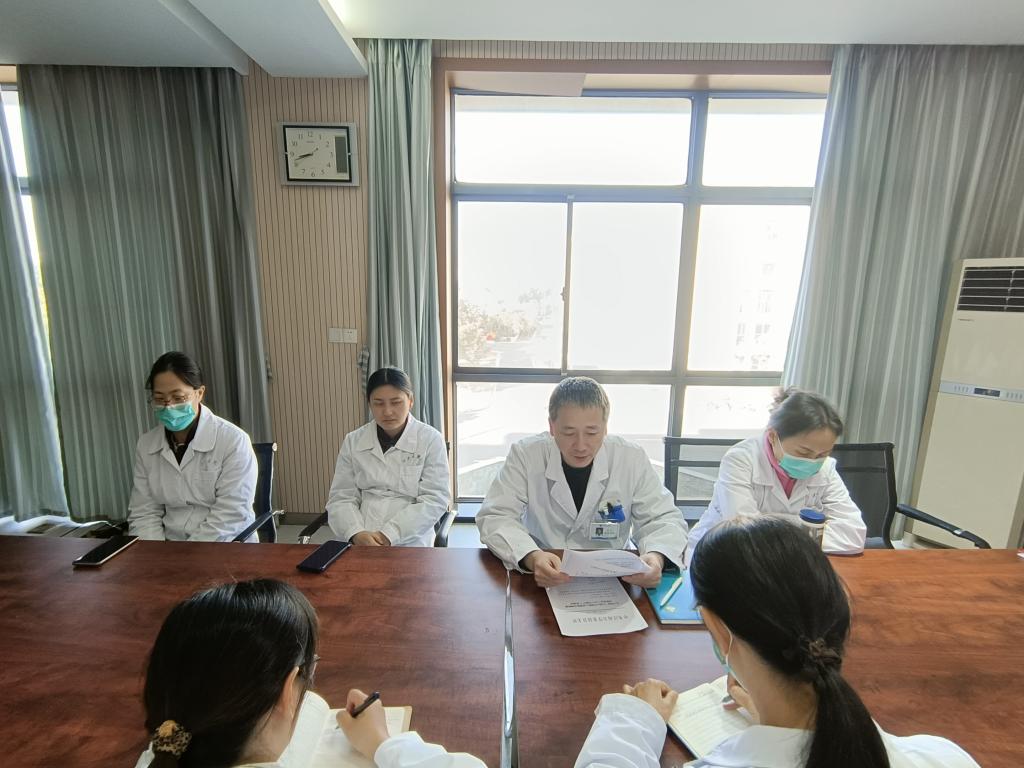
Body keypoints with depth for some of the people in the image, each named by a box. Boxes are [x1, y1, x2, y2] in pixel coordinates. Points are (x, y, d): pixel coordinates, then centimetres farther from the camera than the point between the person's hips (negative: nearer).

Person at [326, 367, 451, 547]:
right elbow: (341, 498, 6)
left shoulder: (430, 439, -2)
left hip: (410, 543, -2)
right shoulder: (353, 441, 8)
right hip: (360, 542, 2)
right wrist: (356, 534, -13)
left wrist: (390, 535, -16)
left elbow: (435, 500, -6)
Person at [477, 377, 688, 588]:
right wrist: (532, 557, -33)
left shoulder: (632, 459, -9)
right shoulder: (525, 455, -12)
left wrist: (656, 557, -25)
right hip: (540, 580, 0)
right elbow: (494, 517, -14)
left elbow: (664, 519, -3)